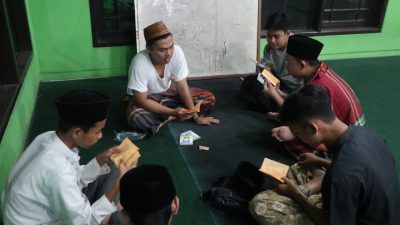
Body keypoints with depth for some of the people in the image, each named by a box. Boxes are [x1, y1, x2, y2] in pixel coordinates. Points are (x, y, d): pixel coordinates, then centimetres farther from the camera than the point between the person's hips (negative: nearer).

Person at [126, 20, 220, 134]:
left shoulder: (177, 52, -24)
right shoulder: (139, 63, -33)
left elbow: (183, 87, -17)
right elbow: (142, 101, -28)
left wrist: (196, 116, -20)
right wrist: (173, 112, -37)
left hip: (168, 91, 5)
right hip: (147, 98, -4)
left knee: (209, 99, -8)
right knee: (136, 119, -38)